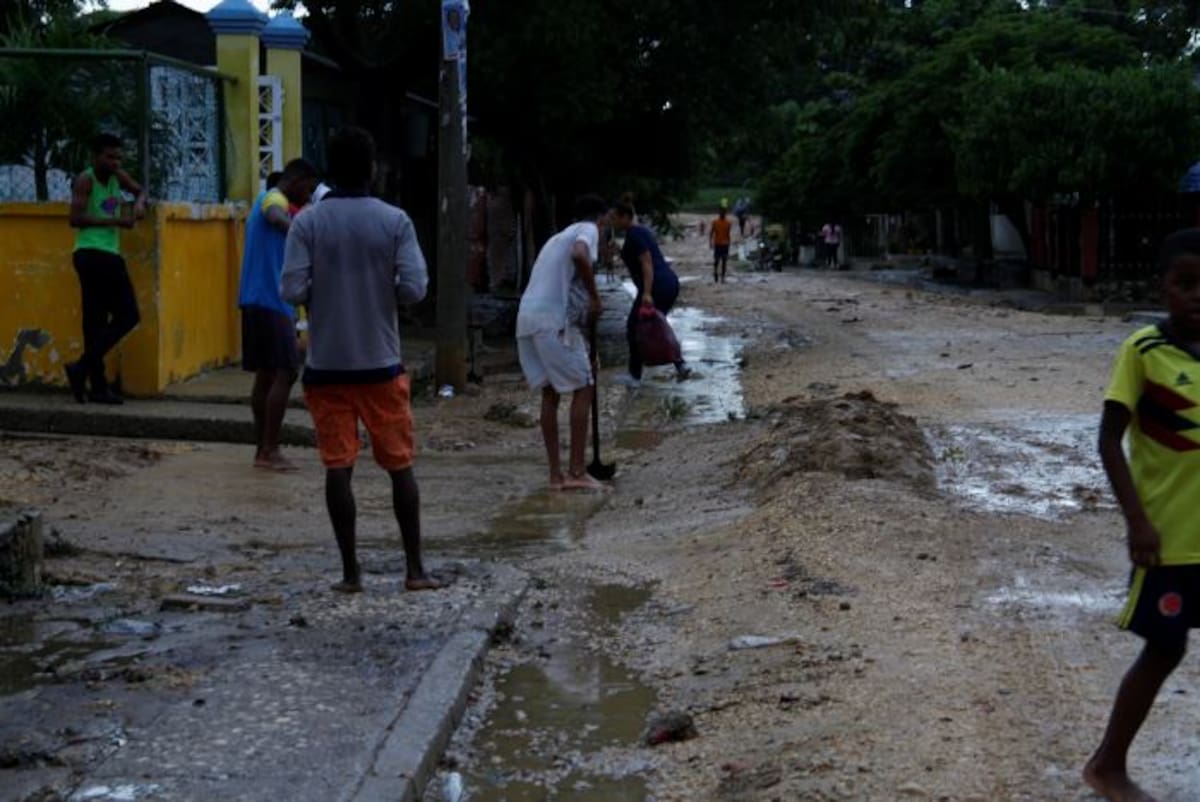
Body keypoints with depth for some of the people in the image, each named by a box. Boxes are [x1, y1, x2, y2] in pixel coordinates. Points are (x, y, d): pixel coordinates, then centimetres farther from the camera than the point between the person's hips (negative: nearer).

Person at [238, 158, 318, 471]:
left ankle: (262, 449, 14)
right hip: (271, 302, -10)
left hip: (257, 302, 10)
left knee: (266, 374, 11)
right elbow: (275, 216, -33)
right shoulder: (274, 199, -9)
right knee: (285, 373, -9)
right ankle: (270, 450, -9)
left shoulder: (264, 201, 23)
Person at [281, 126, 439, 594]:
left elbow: (292, 290, -10)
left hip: (327, 366, 0)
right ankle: (415, 569, 12)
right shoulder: (394, 221, -4)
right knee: (400, 465, 9)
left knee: (338, 467, 4)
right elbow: (414, 289, -10)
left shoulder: (308, 222, -4)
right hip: (381, 364, 0)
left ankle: (351, 572, 6)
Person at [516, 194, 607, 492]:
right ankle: (576, 471, 1)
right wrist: (595, 297, -10)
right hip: (554, 321, -8)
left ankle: (556, 474, 16)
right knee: (582, 388, 2)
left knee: (549, 393, 15)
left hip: (527, 320, 8)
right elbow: (579, 256, -22)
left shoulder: (559, 237, 30)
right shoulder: (587, 230, 4)